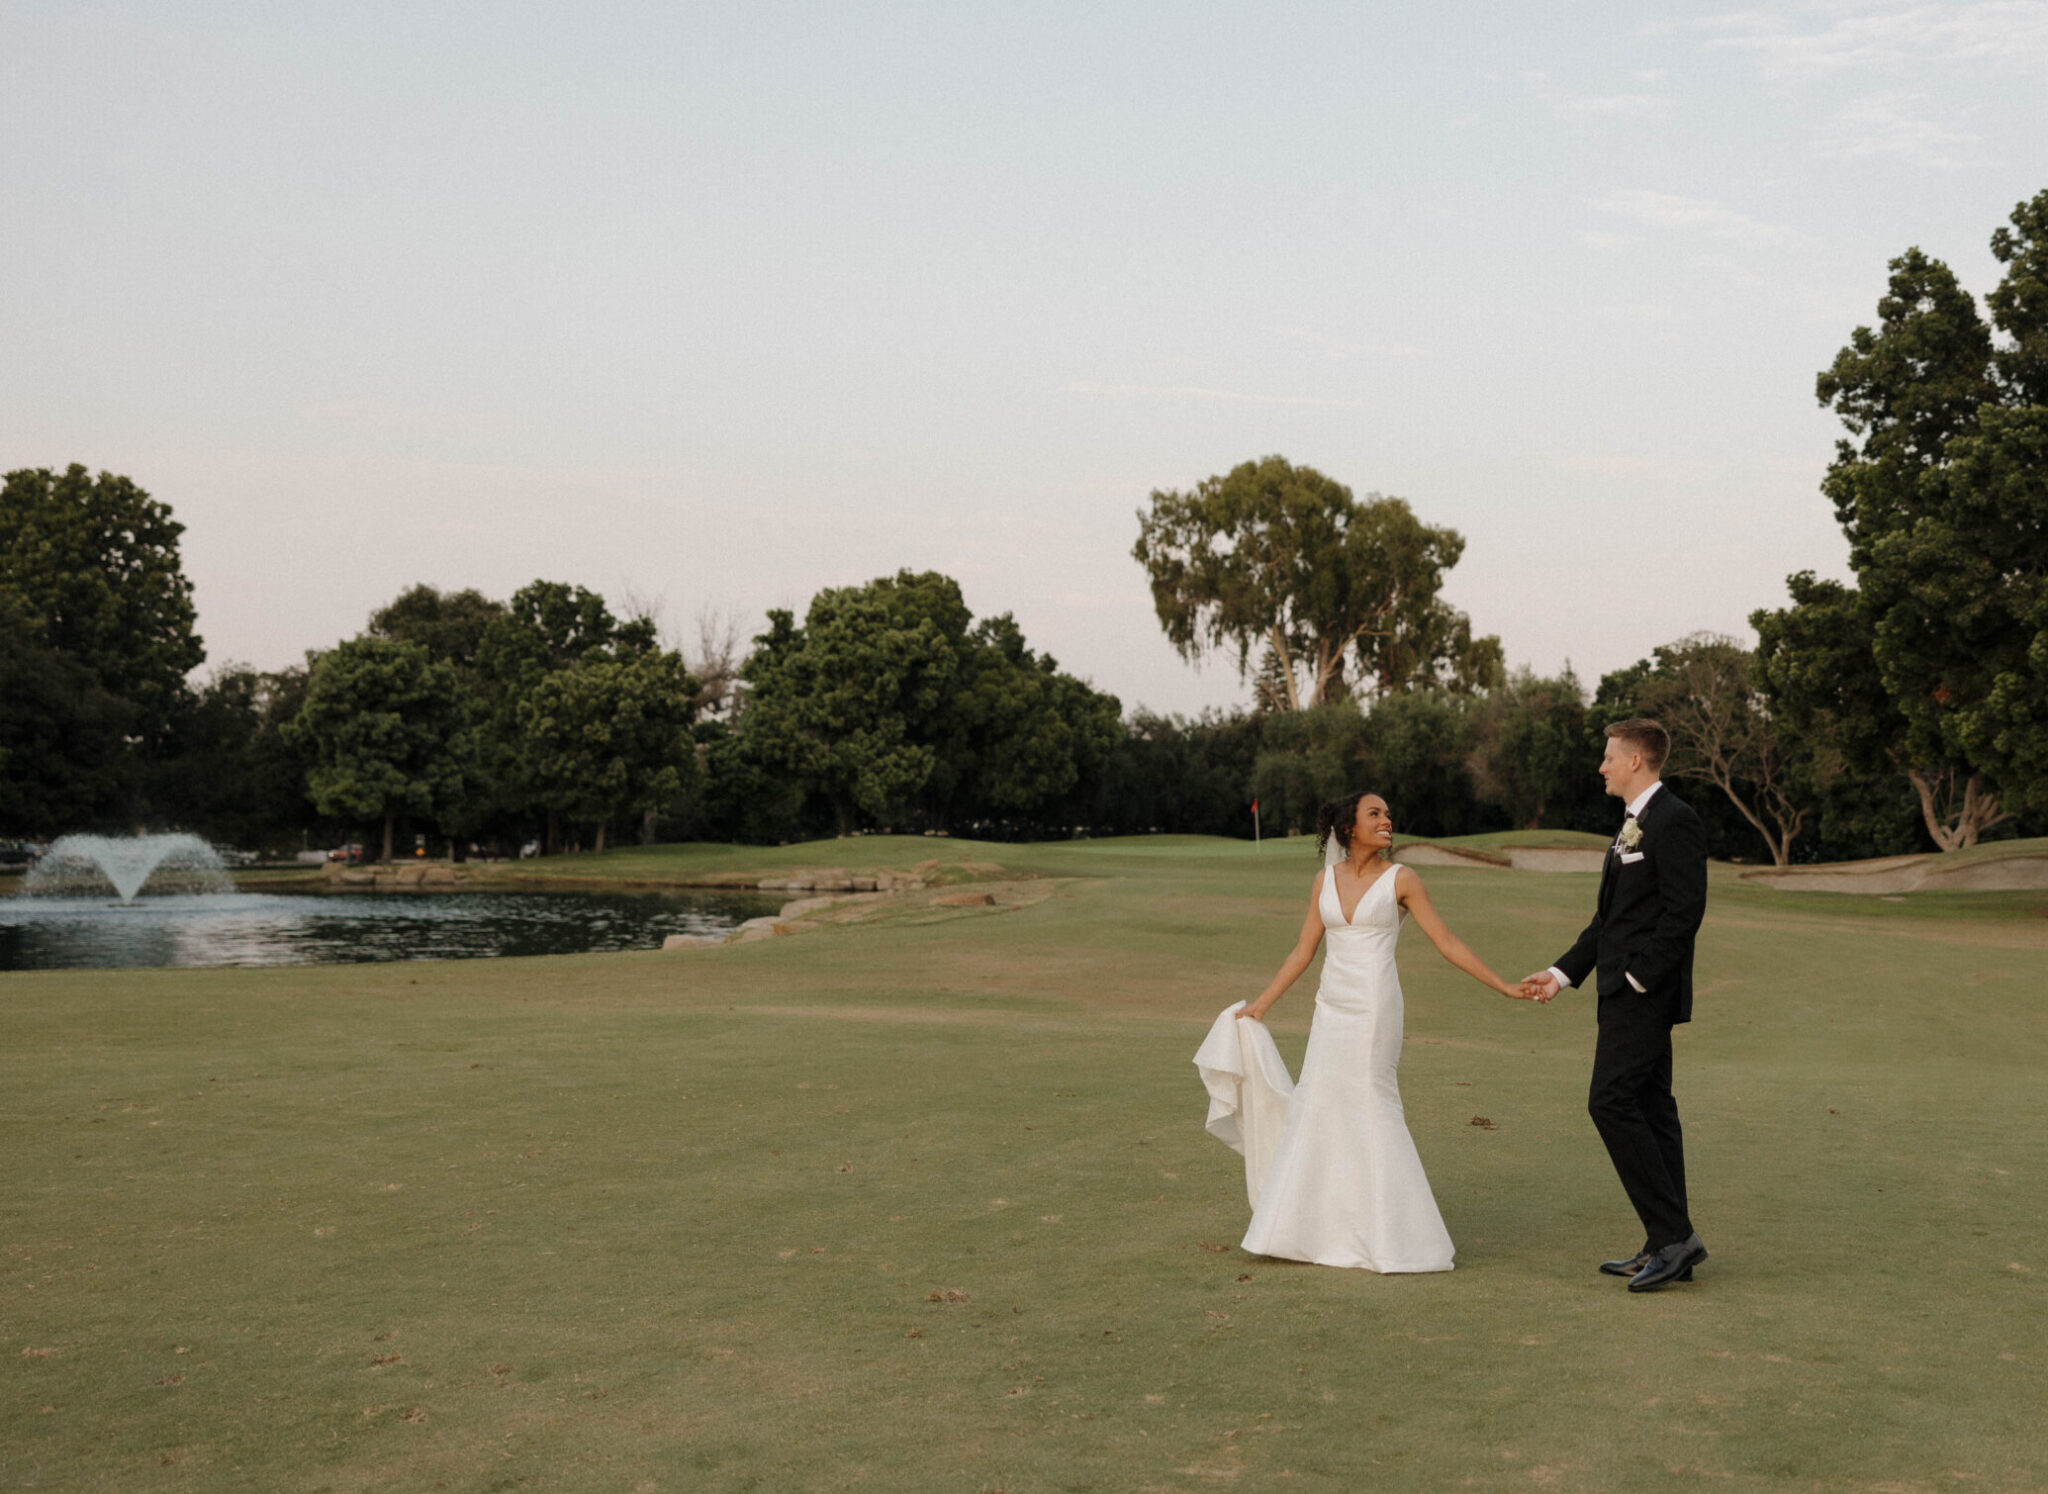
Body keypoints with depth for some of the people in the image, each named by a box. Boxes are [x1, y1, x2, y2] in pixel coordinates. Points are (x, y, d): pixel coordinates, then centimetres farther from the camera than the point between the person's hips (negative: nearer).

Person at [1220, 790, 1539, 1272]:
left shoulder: (1400, 880, -2)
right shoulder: (1326, 879, 9)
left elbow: (1447, 943, 0)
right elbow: (1303, 951, 13)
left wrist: (1504, 987, -4)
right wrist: (1261, 1005, 12)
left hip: (1374, 1008, -5)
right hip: (1331, 1009, 5)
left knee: (1371, 1109, -4)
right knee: (1316, 1110, 6)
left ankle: (1391, 1236, 7)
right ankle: (1314, 1229, 17)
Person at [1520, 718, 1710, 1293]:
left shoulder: (1673, 821, -12)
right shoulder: (1635, 825, 19)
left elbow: (1685, 910, -20)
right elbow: (1610, 916, 22)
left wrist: (1639, 976, -20)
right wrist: (1563, 972, 16)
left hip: (1646, 990, -10)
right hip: (1629, 990, 10)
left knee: (1611, 1101, -14)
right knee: (1649, 1108, 10)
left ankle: (1673, 1234, -10)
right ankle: (1668, 1247, 14)